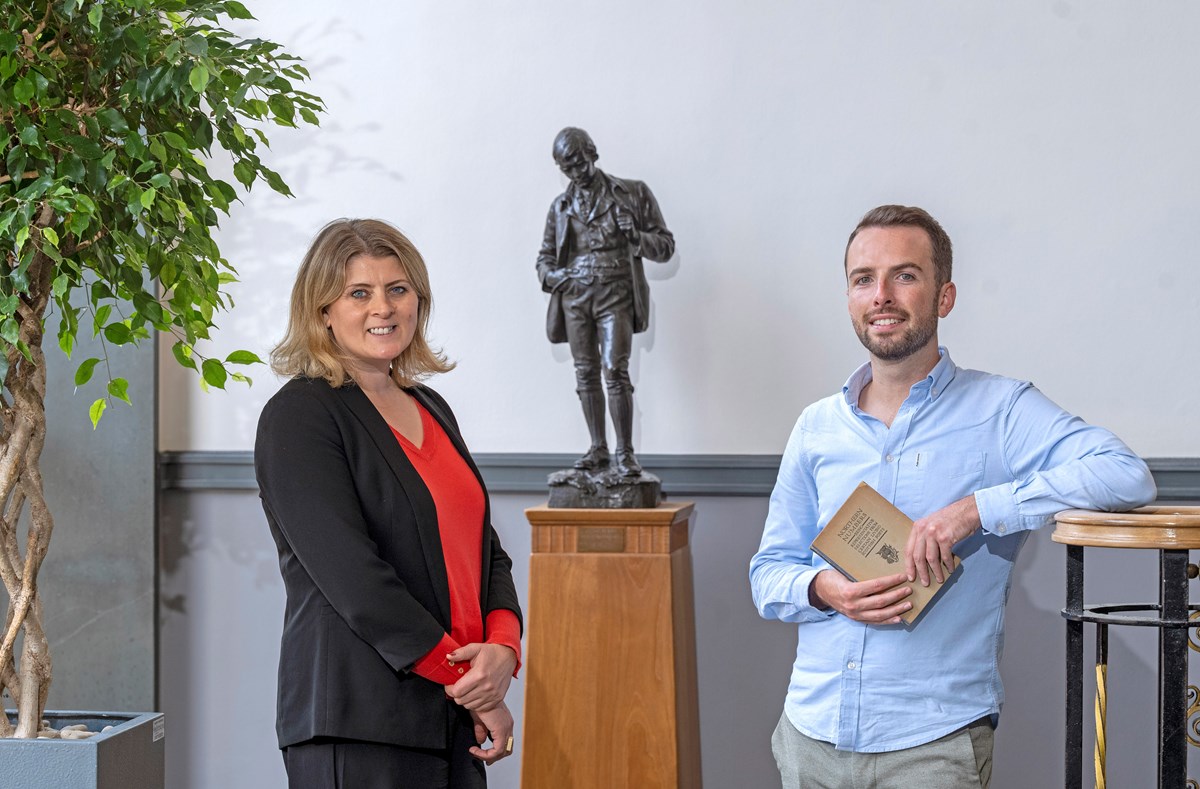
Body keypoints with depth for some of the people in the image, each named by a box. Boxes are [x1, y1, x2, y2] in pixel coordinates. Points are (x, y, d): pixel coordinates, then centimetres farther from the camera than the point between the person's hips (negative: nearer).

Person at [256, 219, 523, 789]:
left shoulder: (430, 409, 15)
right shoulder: (297, 417, -8)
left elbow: (485, 549, 13)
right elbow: (351, 576, -16)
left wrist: (503, 648, -7)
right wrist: (466, 682, -15)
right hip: (358, 723, -7)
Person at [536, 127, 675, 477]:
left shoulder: (631, 194, 6)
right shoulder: (561, 207, 14)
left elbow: (666, 246, 7)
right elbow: (545, 257, 21)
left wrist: (636, 236, -13)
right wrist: (551, 274, -2)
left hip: (615, 294, -3)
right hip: (574, 296, 4)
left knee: (615, 371, -14)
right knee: (586, 374, 4)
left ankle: (626, 452, -8)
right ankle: (598, 449, 13)